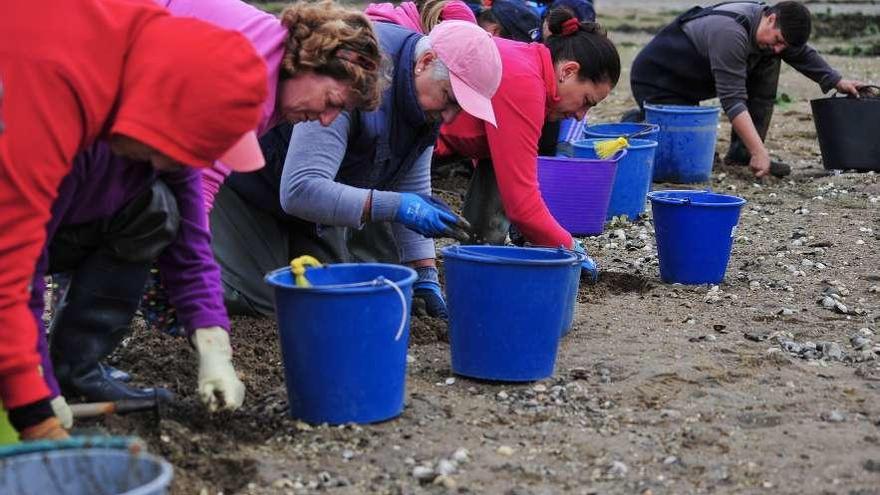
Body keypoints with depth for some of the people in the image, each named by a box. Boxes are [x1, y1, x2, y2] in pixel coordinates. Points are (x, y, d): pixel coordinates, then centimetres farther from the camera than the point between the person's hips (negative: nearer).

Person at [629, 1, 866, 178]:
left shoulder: (776, 31, -5)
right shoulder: (731, 33, -34)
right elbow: (732, 99, -37)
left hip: (695, 80, 9)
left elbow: (803, 54, 17)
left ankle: (741, 152, -3)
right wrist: (760, 152, -39)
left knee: (767, 64, -5)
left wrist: (837, 81, 8)